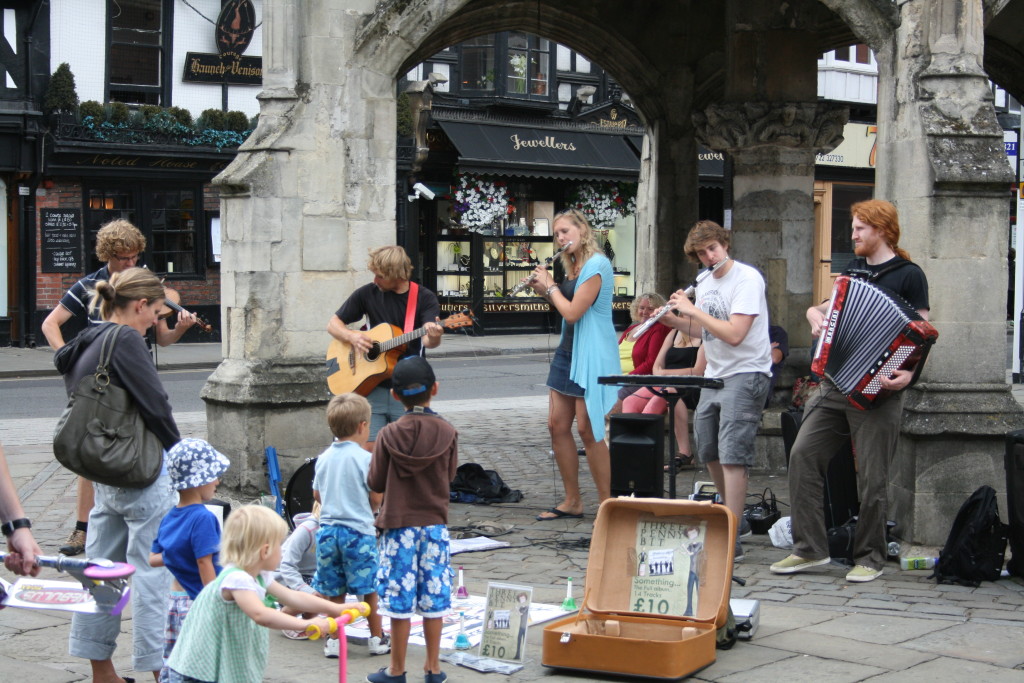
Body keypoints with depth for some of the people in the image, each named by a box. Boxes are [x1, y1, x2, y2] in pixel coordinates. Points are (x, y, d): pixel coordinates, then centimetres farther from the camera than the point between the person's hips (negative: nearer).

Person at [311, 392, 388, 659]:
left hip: (328, 529, 5)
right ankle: (376, 638, 14)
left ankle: (334, 640, 15)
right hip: (359, 530, -4)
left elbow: (317, 495, 12)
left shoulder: (323, 458, 4)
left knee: (333, 591, 11)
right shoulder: (365, 458, -11)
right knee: (368, 589, 6)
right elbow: (376, 500, -8)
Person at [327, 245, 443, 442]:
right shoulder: (368, 293, 4)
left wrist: (433, 338, -40)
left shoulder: (425, 298, -3)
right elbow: (333, 324, 11)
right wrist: (352, 337, -10)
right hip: (372, 388, 2)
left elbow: (427, 340, -17)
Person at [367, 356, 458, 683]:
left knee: (399, 599, 5)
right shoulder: (448, 433, -7)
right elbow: (450, 474, 6)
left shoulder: (389, 436, -11)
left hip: (399, 526, -2)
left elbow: (375, 483, -4)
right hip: (435, 524, 2)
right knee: (433, 598, 10)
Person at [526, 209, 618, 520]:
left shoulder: (597, 265, -15)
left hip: (591, 355, -9)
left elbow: (573, 312, -20)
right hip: (567, 352, 9)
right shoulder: (573, 267, 14)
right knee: (557, 426, 8)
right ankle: (572, 502, 16)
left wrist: (551, 286, -6)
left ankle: (608, 505, 0)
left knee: (588, 431, -8)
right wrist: (545, 291, 9)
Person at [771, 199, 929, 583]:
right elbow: (823, 307, 29)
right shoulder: (853, 269, 18)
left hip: (876, 391, -6)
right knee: (803, 455, -4)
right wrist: (816, 314, 4)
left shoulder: (908, 275, -2)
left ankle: (870, 558, 10)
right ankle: (810, 548, 2)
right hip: (834, 385, 6)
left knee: (871, 477, -3)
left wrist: (908, 372, -24)